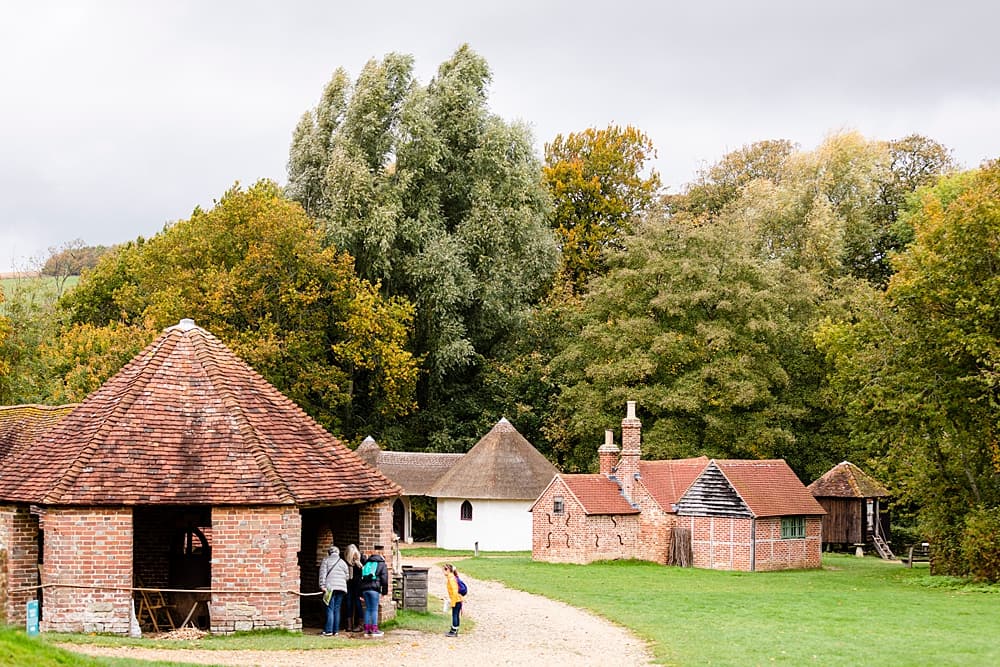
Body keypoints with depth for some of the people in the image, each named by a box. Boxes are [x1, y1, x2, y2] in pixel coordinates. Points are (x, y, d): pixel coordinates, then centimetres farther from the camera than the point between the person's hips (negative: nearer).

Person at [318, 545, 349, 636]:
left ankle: (329, 631, -12)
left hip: (330, 587, -4)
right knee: (337, 609, 8)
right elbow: (347, 576, 17)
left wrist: (322, 585, -8)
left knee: (330, 609, -6)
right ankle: (335, 630, 7)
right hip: (341, 587, 4)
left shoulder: (326, 560, 6)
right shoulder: (343, 562, 18)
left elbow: (323, 574, -4)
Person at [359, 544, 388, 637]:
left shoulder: (366, 562, 18)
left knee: (368, 609, 11)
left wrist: (361, 593, 20)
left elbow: (361, 576, 18)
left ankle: (367, 629, 12)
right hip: (374, 588, -5)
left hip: (364, 588, 5)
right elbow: (384, 578, -2)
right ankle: (374, 630, -2)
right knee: (374, 609, -2)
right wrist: (384, 591, 3)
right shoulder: (381, 563, 3)